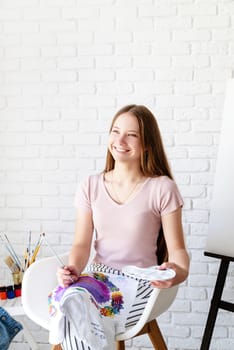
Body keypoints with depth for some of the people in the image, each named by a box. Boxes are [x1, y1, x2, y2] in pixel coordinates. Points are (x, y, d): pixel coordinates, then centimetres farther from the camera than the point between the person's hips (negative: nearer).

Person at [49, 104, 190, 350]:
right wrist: (73, 269, -20)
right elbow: (82, 243, 2)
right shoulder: (91, 186, 5)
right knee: (70, 300, -32)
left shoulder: (162, 188, -5)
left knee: (77, 314, -29)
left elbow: (177, 249, -4)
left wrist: (180, 271, -28)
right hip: (99, 275, 3)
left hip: (141, 283, -3)